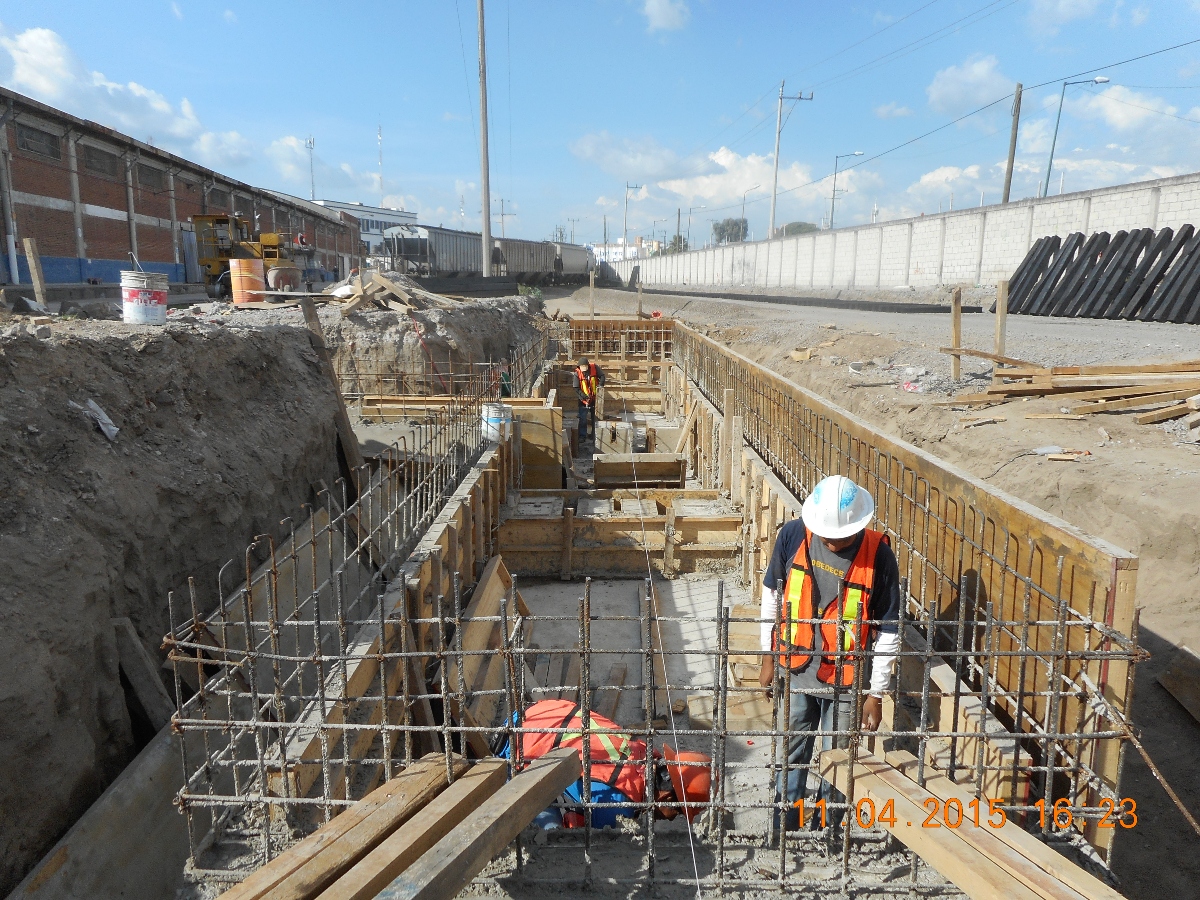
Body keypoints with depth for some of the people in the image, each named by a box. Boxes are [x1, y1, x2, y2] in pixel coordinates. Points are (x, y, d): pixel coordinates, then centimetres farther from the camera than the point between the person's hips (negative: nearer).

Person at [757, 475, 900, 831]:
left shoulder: (879, 555, -19)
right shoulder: (793, 535, -14)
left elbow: (888, 631, -10)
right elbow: (772, 595, 1)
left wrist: (876, 694, -6)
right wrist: (768, 656, 6)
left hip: (847, 677, -2)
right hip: (795, 668, 2)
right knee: (792, 750, 17)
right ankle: (784, 827, 36)